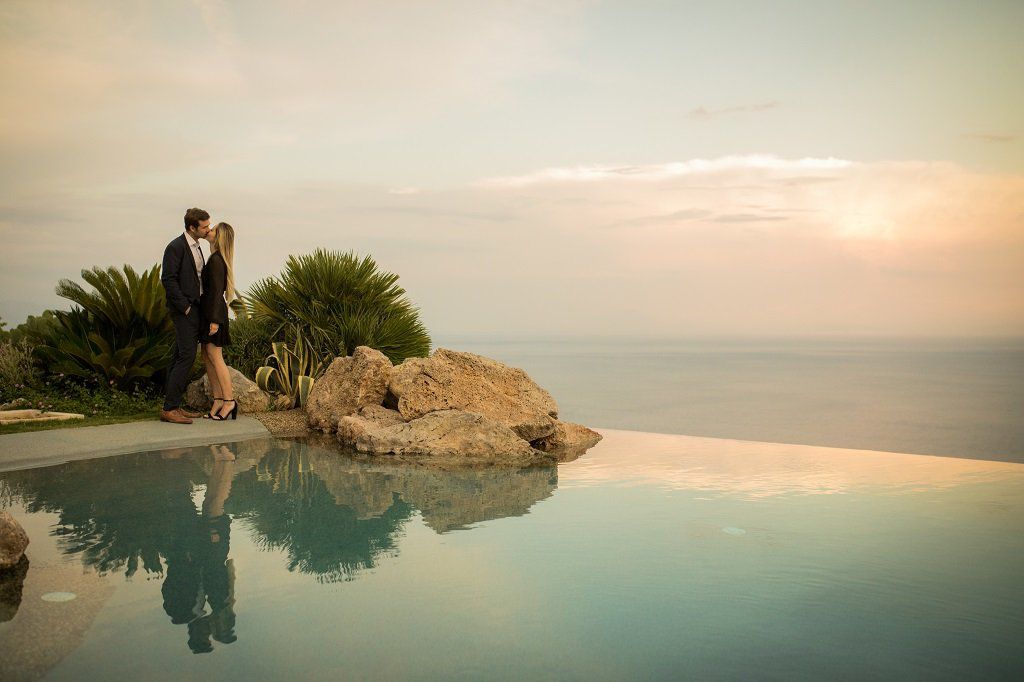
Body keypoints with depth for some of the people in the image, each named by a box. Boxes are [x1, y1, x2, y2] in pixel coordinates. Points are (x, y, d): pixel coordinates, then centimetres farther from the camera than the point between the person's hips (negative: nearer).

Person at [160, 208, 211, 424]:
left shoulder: (196, 247, 17)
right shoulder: (176, 247, -12)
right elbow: (168, 279, -16)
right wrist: (185, 306, -17)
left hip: (194, 310, 9)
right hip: (184, 310, -9)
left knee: (179, 357, 10)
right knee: (186, 356, -12)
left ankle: (173, 406, 14)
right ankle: (169, 408, -9)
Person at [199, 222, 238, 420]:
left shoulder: (216, 260, -15)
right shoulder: (216, 258, 15)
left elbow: (217, 291, -19)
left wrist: (214, 320, -20)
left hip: (214, 312, -10)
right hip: (207, 311, 10)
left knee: (215, 357, -7)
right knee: (207, 358, 10)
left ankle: (229, 401, -2)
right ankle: (218, 401, 13)